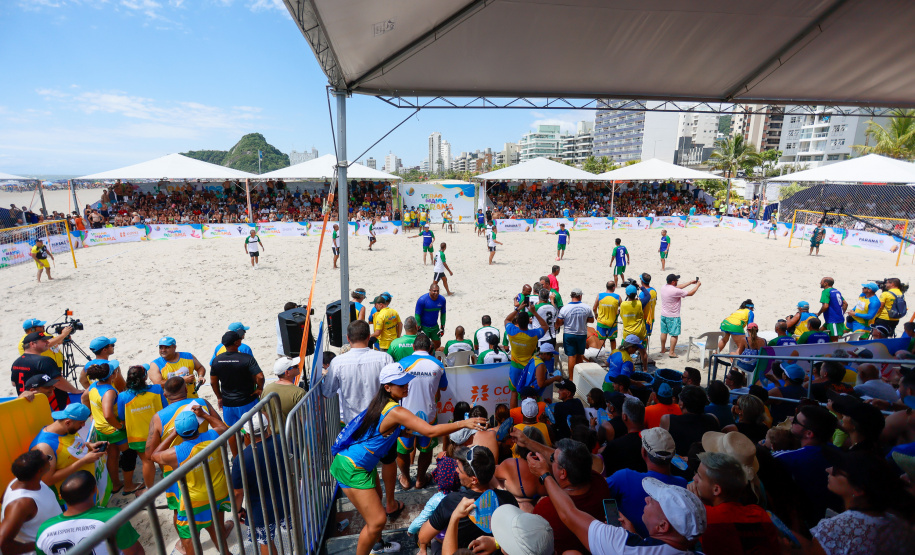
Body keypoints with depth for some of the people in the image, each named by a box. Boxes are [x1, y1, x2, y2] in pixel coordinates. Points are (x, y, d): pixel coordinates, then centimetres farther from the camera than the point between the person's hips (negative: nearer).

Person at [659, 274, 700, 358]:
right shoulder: (675, 291, -24)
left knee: (664, 332, 18)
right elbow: (690, 293, -13)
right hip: (673, 316, -7)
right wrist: (697, 285, 3)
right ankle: (671, 352, 7)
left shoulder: (663, 288, -1)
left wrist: (690, 282, 15)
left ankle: (663, 349, 30)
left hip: (663, 315, 7)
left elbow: (678, 287, 12)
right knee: (674, 334, 4)